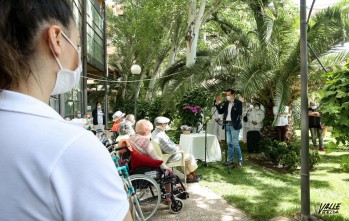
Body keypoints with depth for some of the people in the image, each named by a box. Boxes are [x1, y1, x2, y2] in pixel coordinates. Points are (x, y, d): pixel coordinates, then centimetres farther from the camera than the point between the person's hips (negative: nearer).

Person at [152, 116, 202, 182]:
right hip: (168, 158, -10)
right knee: (189, 157, 7)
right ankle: (194, 176, 30)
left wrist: (175, 145, 6)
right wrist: (177, 148, -8)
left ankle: (190, 177, 29)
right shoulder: (161, 136, -32)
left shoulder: (154, 133, -1)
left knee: (185, 155, 24)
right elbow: (171, 150, -28)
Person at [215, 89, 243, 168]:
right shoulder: (226, 103, 12)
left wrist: (233, 105, -23)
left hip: (234, 125, -6)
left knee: (235, 143, -6)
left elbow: (240, 112, -18)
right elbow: (220, 111, 13)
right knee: (229, 143, 11)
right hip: (227, 125, 6)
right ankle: (230, 160, 19)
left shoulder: (238, 103, -5)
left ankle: (240, 161, 3)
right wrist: (218, 105, -1)